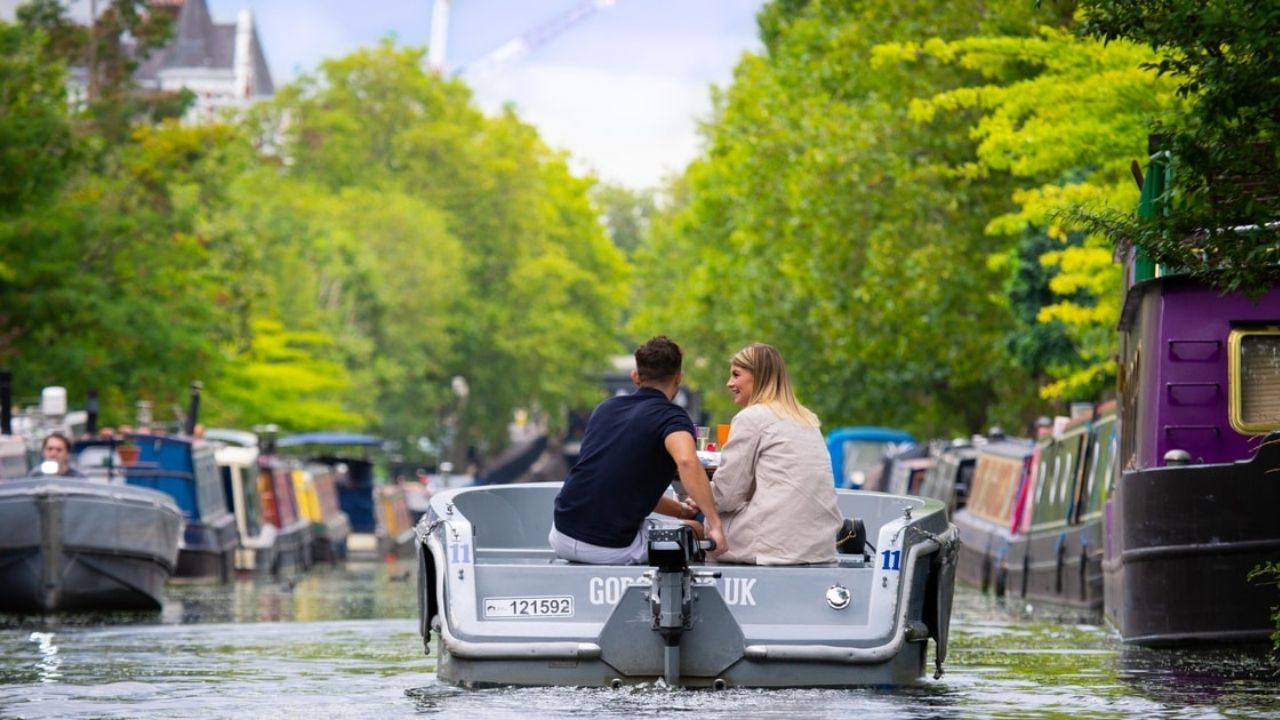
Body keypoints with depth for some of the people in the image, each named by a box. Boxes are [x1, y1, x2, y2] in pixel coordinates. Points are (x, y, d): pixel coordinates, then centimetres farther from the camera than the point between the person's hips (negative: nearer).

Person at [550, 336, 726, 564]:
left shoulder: (606, 409, 16)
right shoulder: (671, 416, -4)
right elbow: (686, 461, -27)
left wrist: (681, 509, 32)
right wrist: (713, 521, -20)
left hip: (562, 538, 5)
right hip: (614, 549, -5)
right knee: (693, 532, 22)